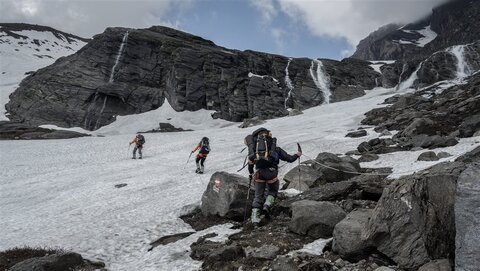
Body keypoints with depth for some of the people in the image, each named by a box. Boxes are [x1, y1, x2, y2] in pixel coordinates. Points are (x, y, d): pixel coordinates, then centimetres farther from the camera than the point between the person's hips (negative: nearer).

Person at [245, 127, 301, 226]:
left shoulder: (255, 150, 22)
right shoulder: (276, 149, 16)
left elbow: (250, 162, 20)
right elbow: (290, 159, 14)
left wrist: (251, 173, 35)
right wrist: (298, 154, 32)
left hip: (259, 173, 2)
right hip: (271, 172, -2)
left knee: (258, 196, 14)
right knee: (273, 191, 26)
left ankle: (255, 219, 6)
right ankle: (267, 205, 1)